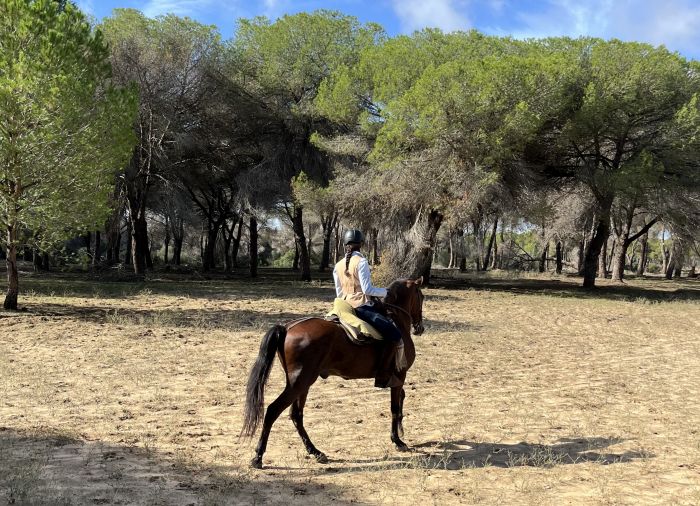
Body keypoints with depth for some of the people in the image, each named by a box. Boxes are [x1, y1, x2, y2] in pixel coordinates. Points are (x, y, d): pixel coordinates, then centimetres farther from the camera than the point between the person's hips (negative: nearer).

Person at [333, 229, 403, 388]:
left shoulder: (338, 266, 10)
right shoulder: (361, 261, -11)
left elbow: (339, 294, 14)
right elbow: (367, 289, -16)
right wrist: (385, 292, -1)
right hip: (362, 307, -9)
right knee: (394, 334, -13)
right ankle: (383, 378, -18)